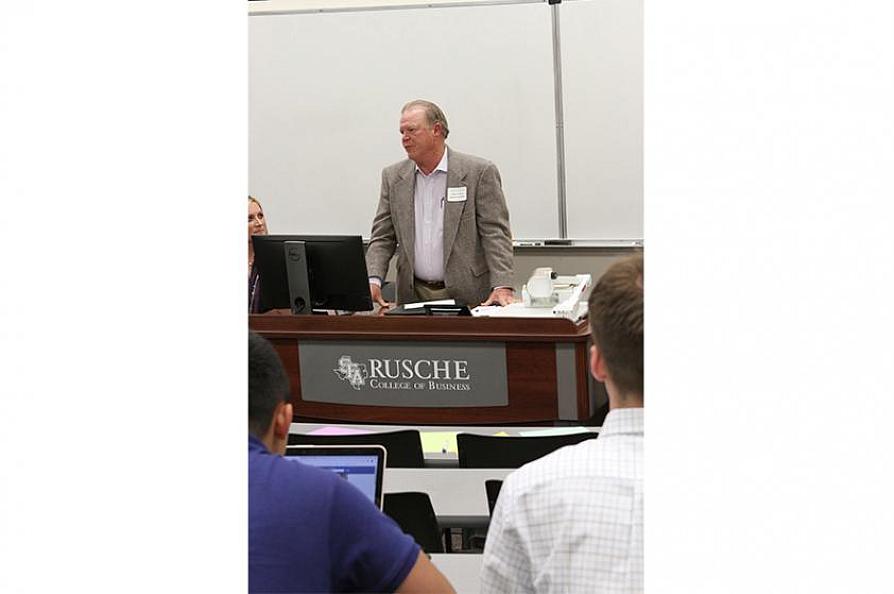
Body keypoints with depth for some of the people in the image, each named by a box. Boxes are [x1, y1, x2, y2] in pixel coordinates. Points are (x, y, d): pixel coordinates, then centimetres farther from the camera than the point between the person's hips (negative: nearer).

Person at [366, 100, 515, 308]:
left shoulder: (480, 172, -1)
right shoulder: (393, 177, 11)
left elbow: (496, 234, -5)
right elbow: (382, 238, 11)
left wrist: (502, 287, -17)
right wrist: (373, 281, -7)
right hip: (413, 297, 3)